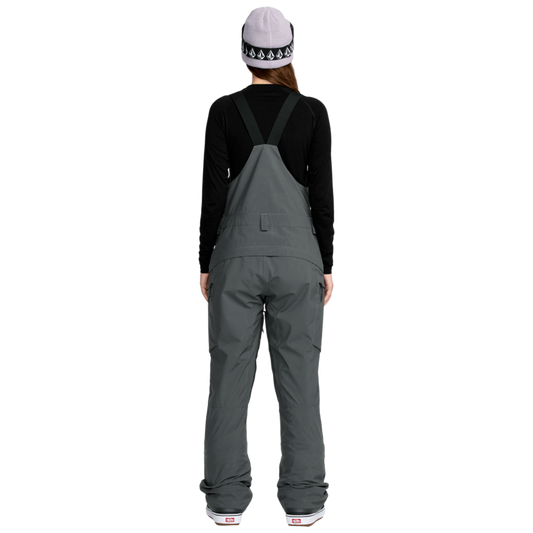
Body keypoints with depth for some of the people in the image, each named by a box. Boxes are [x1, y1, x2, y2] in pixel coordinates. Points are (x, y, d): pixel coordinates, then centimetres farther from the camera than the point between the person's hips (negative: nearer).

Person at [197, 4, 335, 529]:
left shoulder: (223, 110, -3)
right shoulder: (313, 111, -3)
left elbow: (213, 195, -4)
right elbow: (322, 195, -3)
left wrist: (206, 264, 5)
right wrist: (326, 265, 4)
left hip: (236, 257, 0)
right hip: (297, 258, 0)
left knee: (230, 374, 7)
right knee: (298, 376, 6)